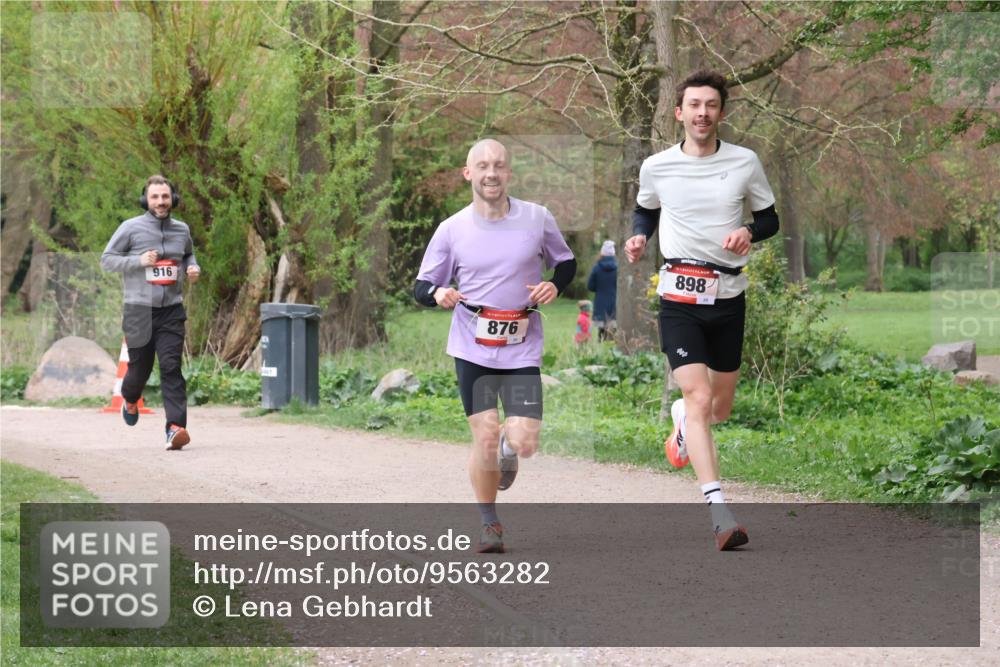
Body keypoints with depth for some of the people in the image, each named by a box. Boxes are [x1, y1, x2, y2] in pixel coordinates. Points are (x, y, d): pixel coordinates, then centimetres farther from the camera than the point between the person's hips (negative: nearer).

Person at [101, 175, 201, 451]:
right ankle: (130, 399, 45)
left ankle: (176, 428, -19)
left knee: (171, 366, -12)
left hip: (171, 311, 2)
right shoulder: (131, 228, -3)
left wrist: (193, 268, 6)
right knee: (139, 367, 9)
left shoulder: (182, 230, 9)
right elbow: (107, 259, -1)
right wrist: (138, 261, -15)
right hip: (139, 311, -2)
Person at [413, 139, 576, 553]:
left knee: (523, 443, -9)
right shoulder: (451, 230, -2)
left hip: (522, 350, 0)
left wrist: (555, 285, -7)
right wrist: (437, 293, -19)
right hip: (472, 351, 0)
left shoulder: (537, 219, -1)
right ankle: (489, 523, 15)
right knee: (485, 438, -6)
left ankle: (508, 447, 31)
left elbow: (565, 261, 15)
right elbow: (422, 286, 5)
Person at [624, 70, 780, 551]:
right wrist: (638, 238, -1)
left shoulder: (745, 163, 1)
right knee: (699, 398, -17)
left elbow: (770, 219, 11)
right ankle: (719, 514, -22)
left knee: (719, 407, 13)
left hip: (728, 297, 2)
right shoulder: (656, 167, 0)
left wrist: (749, 233, -11)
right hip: (679, 298, -2)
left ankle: (682, 419, 52)